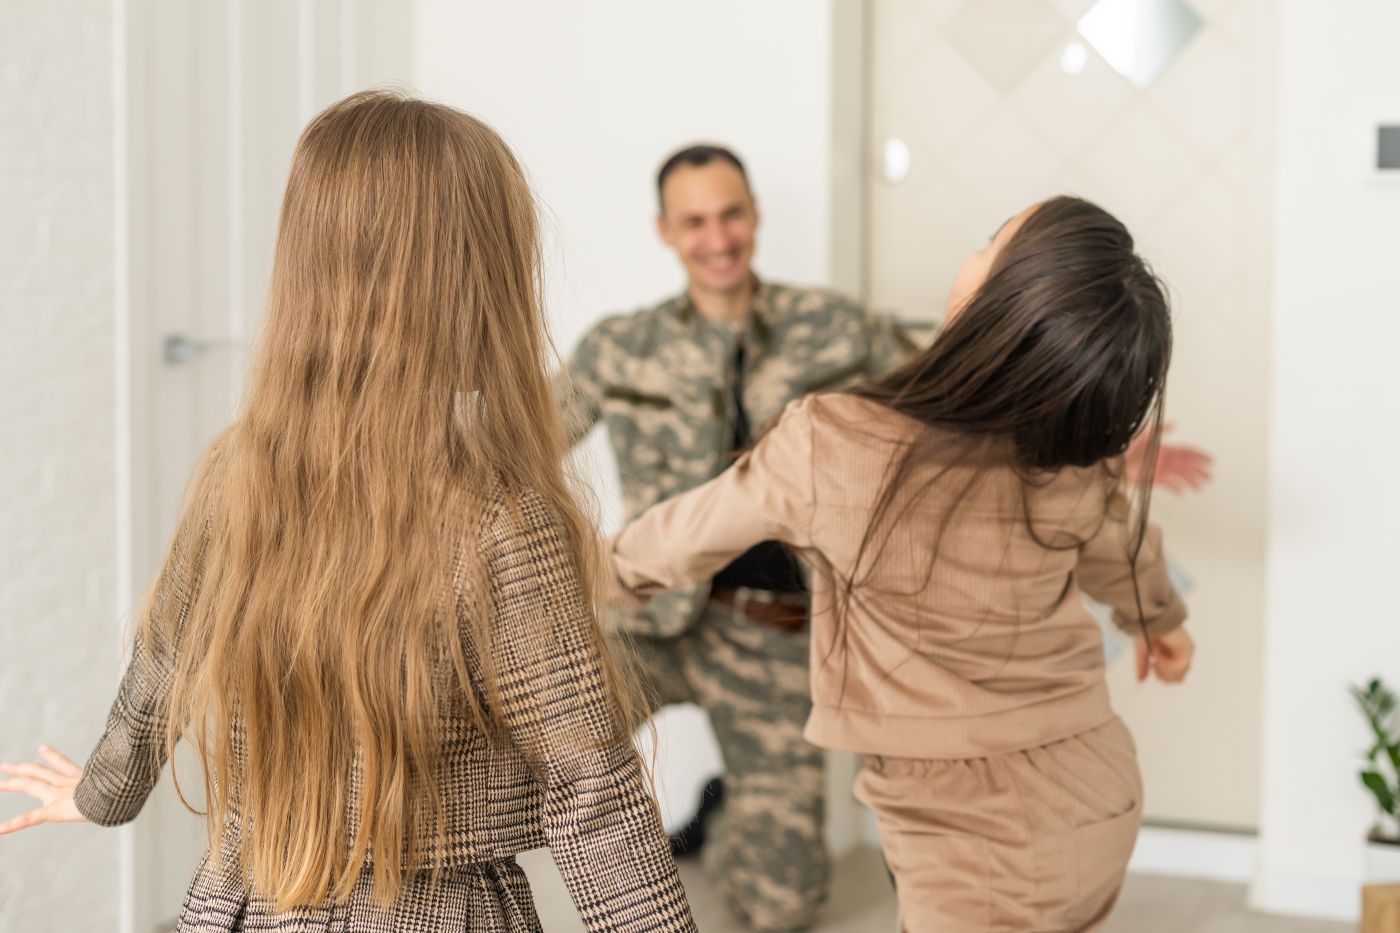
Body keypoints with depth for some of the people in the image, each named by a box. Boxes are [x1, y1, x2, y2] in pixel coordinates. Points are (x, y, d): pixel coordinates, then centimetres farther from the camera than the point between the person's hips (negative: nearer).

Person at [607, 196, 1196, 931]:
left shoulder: (829, 444, -24)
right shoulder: (1080, 466, -10)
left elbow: (695, 530, -3)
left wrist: (622, 563, 19)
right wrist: (1162, 617, 37)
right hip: (1100, 800, 5)